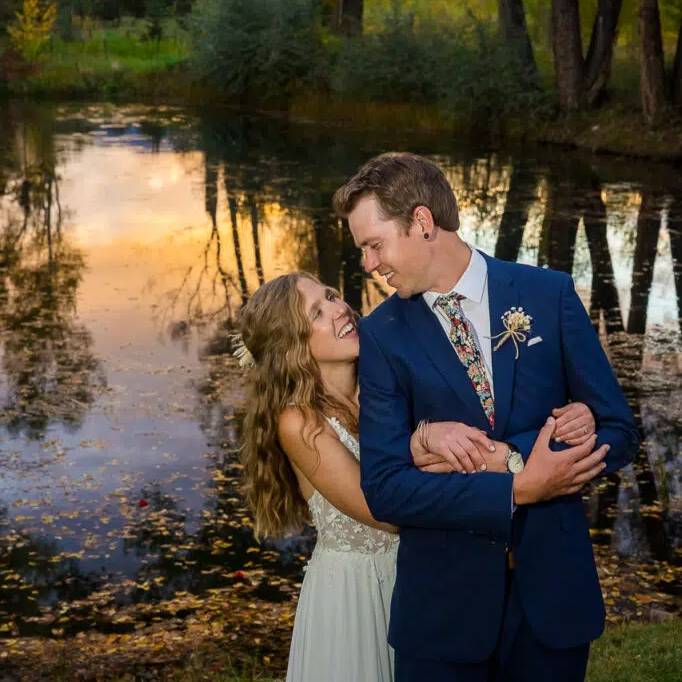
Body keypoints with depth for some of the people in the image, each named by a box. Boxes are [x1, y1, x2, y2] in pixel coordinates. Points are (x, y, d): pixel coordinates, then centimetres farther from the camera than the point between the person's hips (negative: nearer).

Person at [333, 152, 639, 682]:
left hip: (554, 585, 1)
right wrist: (515, 490, -21)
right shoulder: (381, 333, -4)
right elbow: (384, 488, -10)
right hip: (443, 602, 0)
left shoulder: (549, 294, -3)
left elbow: (617, 432, -4)